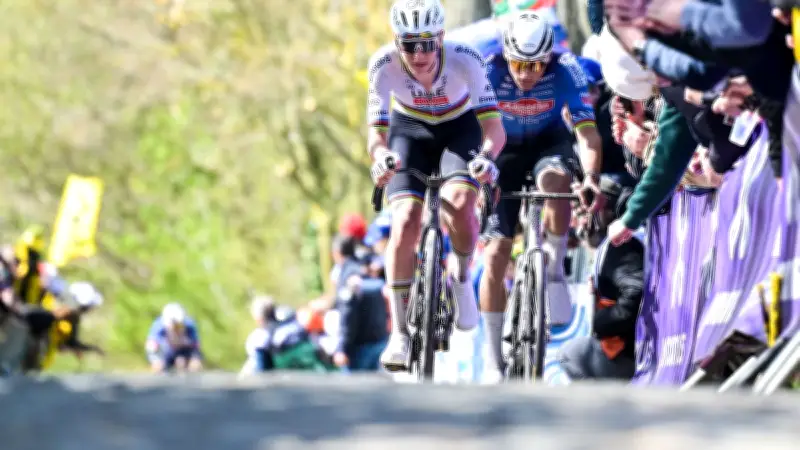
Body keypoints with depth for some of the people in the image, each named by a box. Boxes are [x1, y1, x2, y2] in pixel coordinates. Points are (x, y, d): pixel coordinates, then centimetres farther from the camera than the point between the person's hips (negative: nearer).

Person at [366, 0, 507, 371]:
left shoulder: (464, 60, -33)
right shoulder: (384, 66, -29)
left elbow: (494, 127, -35)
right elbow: (376, 133, -30)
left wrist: (486, 156, -57)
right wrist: (381, 157, -54)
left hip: (460, 131, -1)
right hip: (410, 132, 1)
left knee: (457, 205, -29)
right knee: (406, 222, -19)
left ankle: (461, 277, 4)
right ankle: (400, 333, -9)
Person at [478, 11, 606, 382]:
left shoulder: (565, 72, -28)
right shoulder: (490, 71, -26)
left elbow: (587, 130, -34)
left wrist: (591, 177, -50)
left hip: (550, 141, -1)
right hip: (506, 148, 1)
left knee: (554, 179, -39)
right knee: (497, 252, -6)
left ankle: (554, 270, -18)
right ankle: (492, 360, 2)